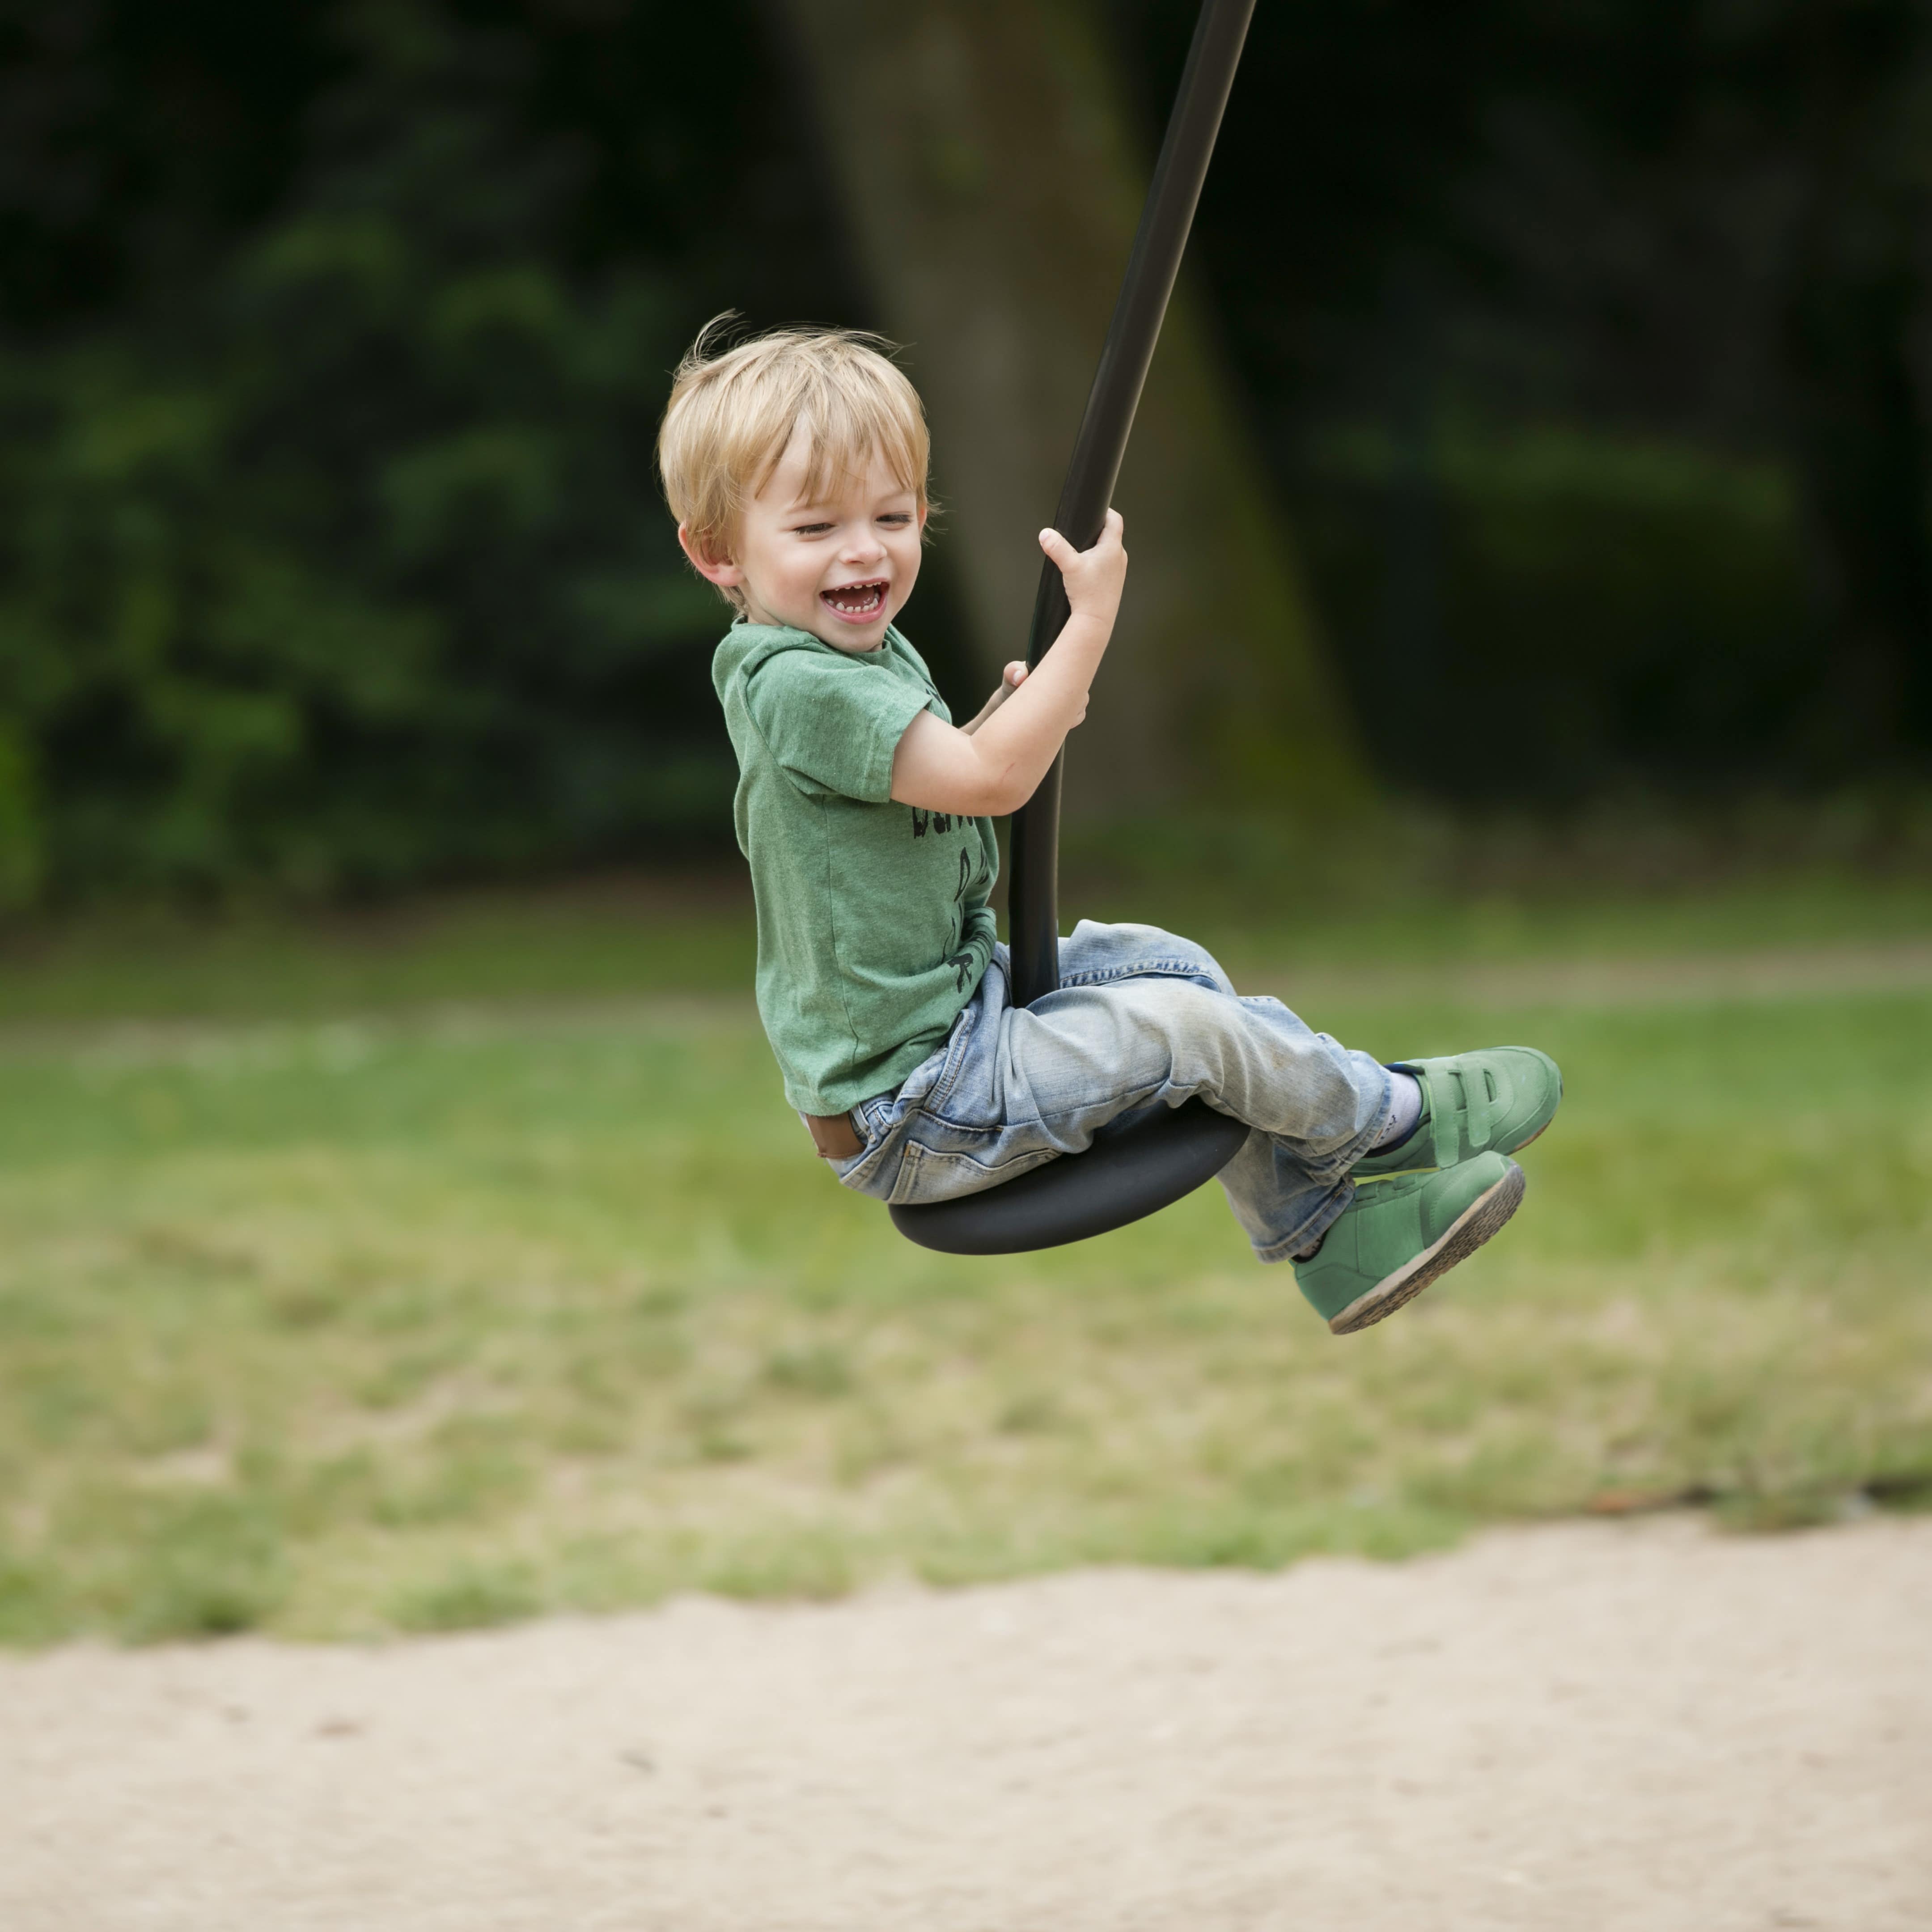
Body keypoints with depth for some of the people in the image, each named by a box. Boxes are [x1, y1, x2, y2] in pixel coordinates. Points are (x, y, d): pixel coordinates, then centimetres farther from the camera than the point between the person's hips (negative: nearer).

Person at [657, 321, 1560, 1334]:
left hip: (957, 993, 11)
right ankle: (1392, 1116, 12)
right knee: (1179, 1029, -13)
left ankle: (1327, 1235, 22)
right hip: (906, 1116, -11)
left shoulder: (870, 649, 7)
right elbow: (989, 780, -28)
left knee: (1169, 965, 17)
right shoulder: (796, 685, -27)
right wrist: (1091, 616, -23)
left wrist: (1010, 719, 0)